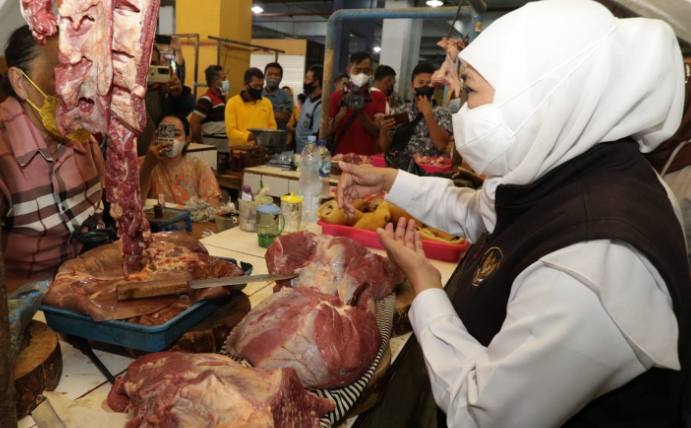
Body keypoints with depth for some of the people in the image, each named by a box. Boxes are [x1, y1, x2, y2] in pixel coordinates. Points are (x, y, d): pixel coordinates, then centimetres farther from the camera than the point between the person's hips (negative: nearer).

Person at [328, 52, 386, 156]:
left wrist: (361, 114, -19)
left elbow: (377, 132, -5)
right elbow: (326, 131, 0)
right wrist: (341, 114, -15)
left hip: (366, 158, 0)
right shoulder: (336, 96, 5)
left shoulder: (379, 97, 4)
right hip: (340, 157, 0)